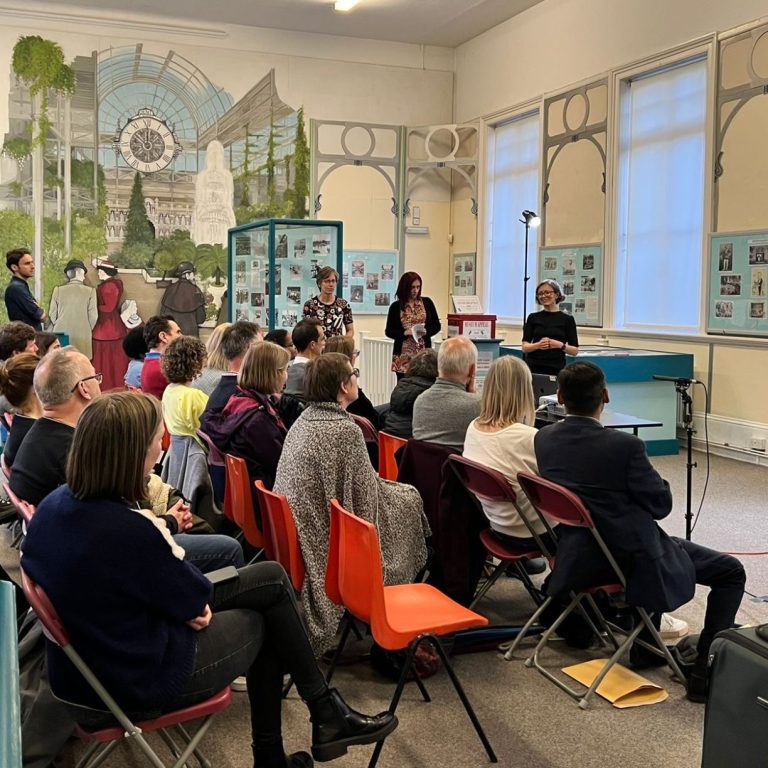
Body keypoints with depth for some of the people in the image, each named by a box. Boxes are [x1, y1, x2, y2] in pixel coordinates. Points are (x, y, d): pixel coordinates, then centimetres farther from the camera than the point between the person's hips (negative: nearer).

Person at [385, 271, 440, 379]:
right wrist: (405, 333, -13)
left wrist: (426, 332, -10)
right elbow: (389, 331, 3)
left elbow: (437, 325, 9)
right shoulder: (396, 306, 2)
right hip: (403, 355, -1)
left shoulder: (427, 303, 6)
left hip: (424, 353, 1)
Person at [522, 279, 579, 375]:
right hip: (533, 368, 1)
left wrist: (560, 345, -15)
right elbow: (525, 347, 3)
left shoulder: (567, 319, 3)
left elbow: (575, 350, 3)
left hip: (556, 369, -1)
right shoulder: (533, 317, 8)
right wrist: (538, 345, -15)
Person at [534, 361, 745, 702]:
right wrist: (652, 476, 6)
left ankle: (644, 646, 42)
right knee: (731, 571, 11)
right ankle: (705, 671, 8)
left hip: (580, 558, 7)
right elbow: (661, 505, -13)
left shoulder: (543, 439, -6)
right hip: (634, 560, -7)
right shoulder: (624, 445, -24)